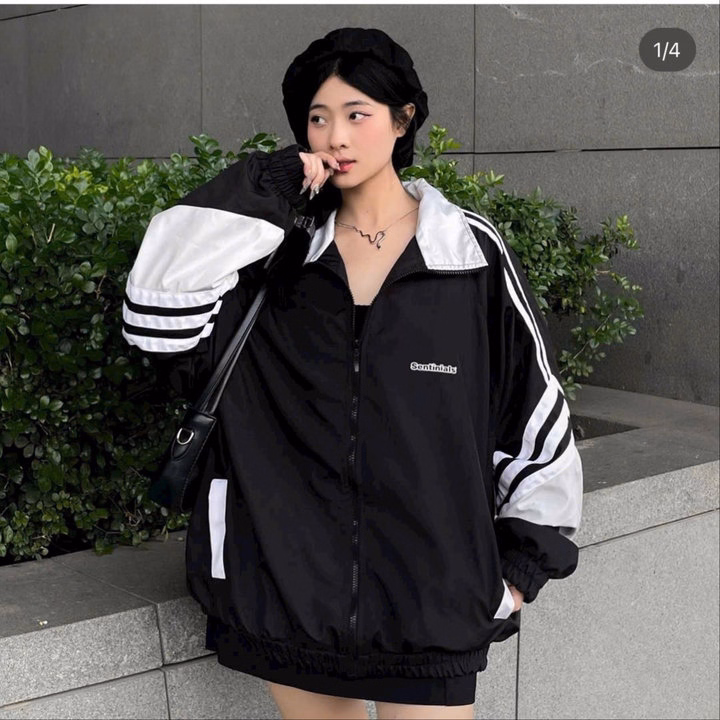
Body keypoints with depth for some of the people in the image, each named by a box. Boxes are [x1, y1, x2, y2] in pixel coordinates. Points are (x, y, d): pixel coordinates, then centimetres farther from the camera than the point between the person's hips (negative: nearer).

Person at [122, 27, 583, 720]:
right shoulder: (276, 251, 3)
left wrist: (523, 565, 3)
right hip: (287, 581, 2)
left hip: (430, 597, -1)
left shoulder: (472, 252, -2)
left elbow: (535, 407, 2)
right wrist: (259, 196, -12)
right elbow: (159, 316, -12)